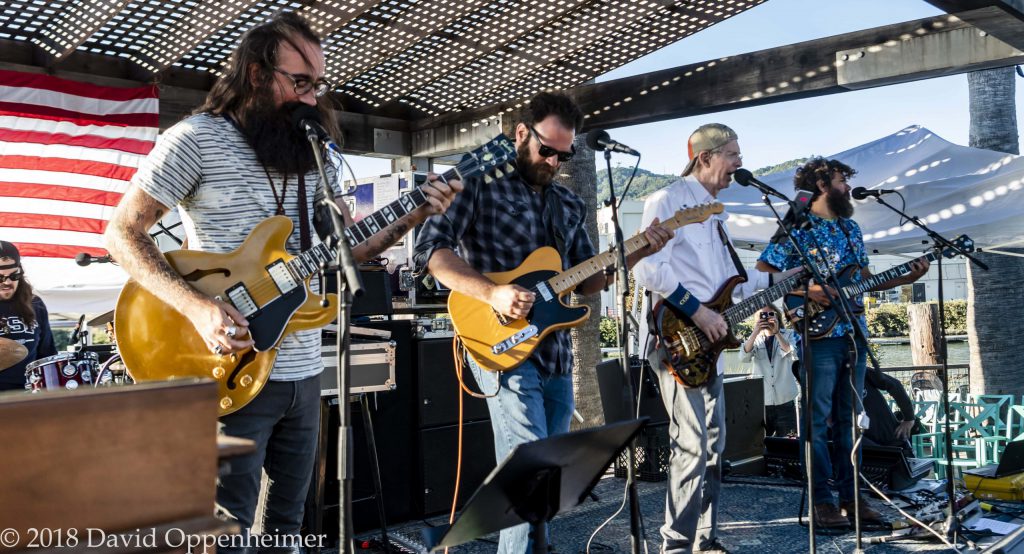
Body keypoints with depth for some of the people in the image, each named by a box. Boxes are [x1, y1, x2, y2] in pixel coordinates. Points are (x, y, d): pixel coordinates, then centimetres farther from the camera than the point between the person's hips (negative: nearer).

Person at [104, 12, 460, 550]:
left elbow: (347, 246, 14)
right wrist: (197, 306, -22)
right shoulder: (196, 139, -9)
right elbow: (122, 233, -9)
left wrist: (414, 216, -2)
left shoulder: (314, 152, 10)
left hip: (303, 372, 6)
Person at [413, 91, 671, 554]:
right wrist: (492, 293, -23)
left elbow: (587, 281, 18)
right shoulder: (482, 183, -4)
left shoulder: (569, 205, 16)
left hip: (556, 354, 7)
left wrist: (636, 253, 3)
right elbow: (430, 247, -13)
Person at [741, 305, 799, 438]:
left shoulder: (788, 335, 6)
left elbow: (792, 354, -13)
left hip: (785, 400, -1)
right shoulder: (755, 338, 9)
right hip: (761, 400, 1)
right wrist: (755, 333, -20)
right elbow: (744, 358, -9)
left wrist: (776, 332, -22)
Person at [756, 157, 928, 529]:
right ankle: (822, 501, 4)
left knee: (849, 418, 10)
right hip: (818, 334, -7)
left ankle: (850, 496, 18)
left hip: (854, 333, 7)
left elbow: (865, 280, 22)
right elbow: (762, 272, -10)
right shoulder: (797, 226, -4)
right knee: (818, 420, -2)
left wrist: (905, 278, 9)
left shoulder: (850, 227, 18)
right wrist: (804, 290, -19)